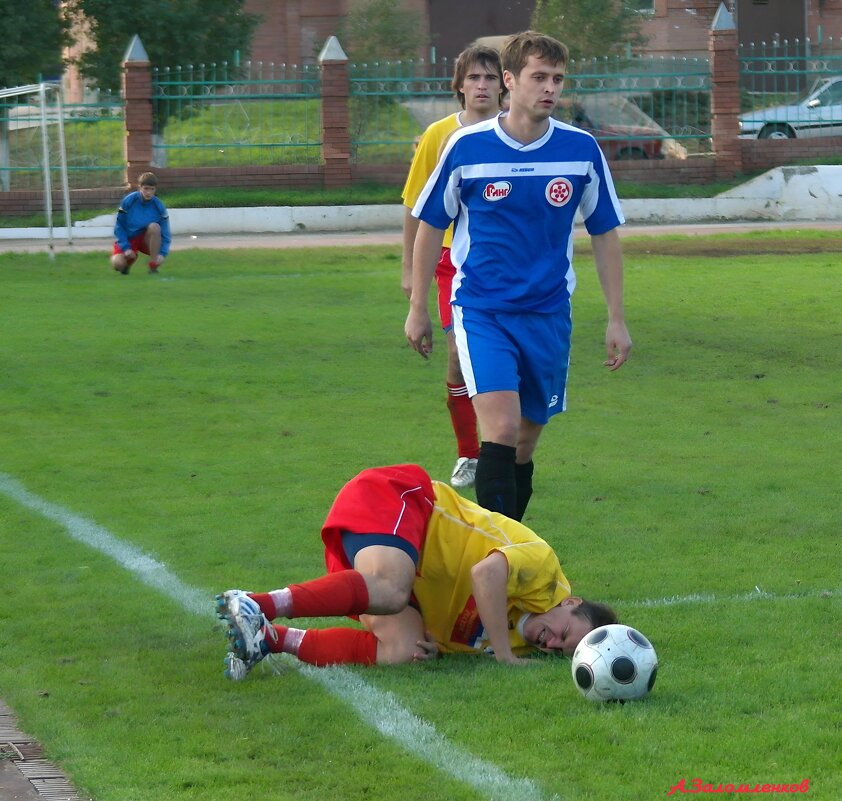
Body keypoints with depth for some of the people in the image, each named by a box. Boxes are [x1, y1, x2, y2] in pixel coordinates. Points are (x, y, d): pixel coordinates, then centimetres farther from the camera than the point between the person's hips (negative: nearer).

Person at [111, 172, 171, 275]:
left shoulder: (158, 206, -12)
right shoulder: (128, 201, -15)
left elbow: (165, 232, -8)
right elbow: (119, 226, -9)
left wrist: (162, 253, -22)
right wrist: (126, 248, -17)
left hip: (146, 240, 1)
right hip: (128, 239, -1)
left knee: (154, 227, -31)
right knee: (117, 263, -28)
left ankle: (153, 266, -20)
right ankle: (130, 259, 12)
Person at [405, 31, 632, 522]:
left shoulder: (582, 150, -1)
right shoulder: (466, 148, -7)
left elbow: (605, 235, 9)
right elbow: (430, 227, 6)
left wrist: (617, 319, 7)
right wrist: (418, 309, 9)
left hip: (549, 314, 3)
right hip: (480, 311, -3)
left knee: (525, 443, 10)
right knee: (501, 428, -21)